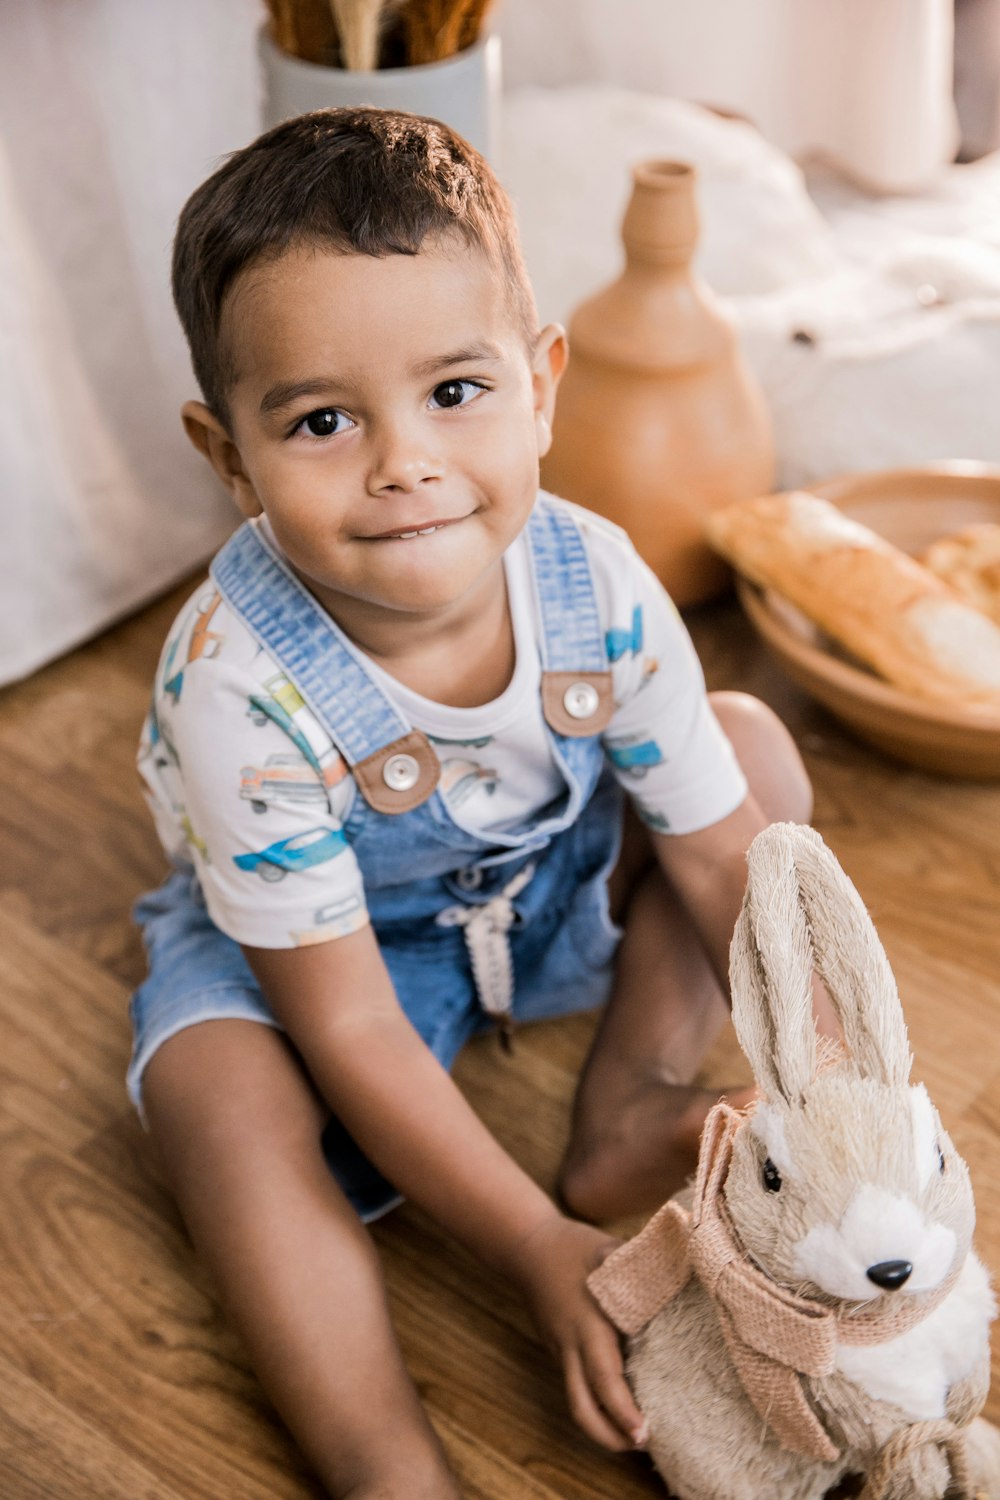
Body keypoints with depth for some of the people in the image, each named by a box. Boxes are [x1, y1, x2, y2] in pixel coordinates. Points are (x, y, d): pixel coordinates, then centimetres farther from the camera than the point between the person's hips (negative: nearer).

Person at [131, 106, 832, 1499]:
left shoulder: (598, 587, -26)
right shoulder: (240, 688, -36)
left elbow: (727, 860, -13)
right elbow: (351, 1035, -30)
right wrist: (537, 1255, -29)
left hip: (553, 885, 4)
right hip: (311, 945, -4)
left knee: (756, 745, -10)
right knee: (213, 1080, -32)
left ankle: (622, 1127, -8)